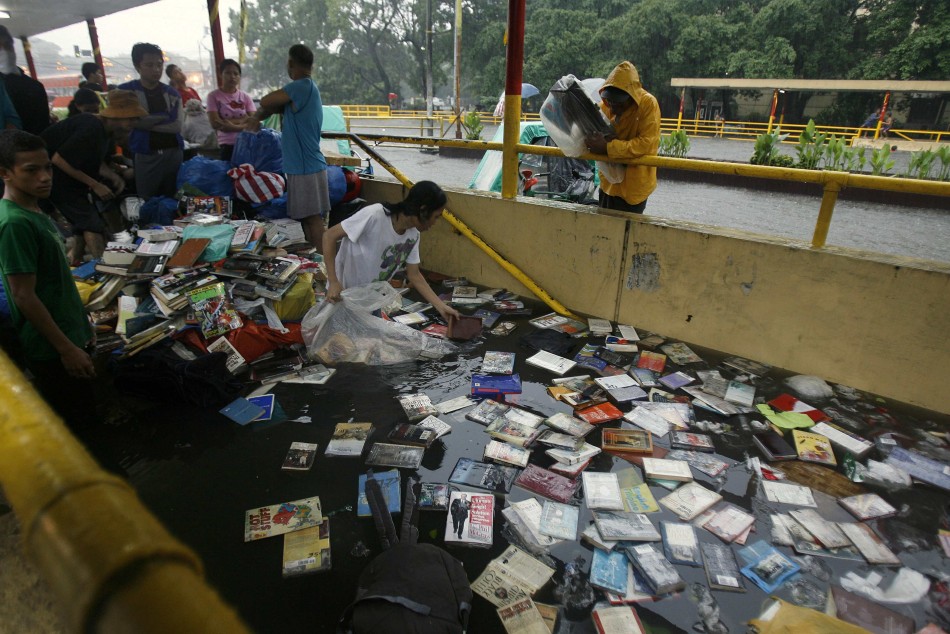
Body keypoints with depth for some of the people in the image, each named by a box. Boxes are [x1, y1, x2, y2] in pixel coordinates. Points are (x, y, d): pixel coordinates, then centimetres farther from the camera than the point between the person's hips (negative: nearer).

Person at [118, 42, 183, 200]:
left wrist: (145, 123, -9)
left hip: (174, 153, 3)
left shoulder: (173, 93, 10)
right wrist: (164, 118, -9)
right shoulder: (125, 91, 1)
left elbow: (177, 126, -2)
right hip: (145, 157, -3)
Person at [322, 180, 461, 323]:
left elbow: (414, 275, -1)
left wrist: (441, 306, -6)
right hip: (344, 292, -5)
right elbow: (329, 236, -24)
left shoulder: (413, 235, -9)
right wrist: (333, 282, -28)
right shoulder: (374, 215, -31)